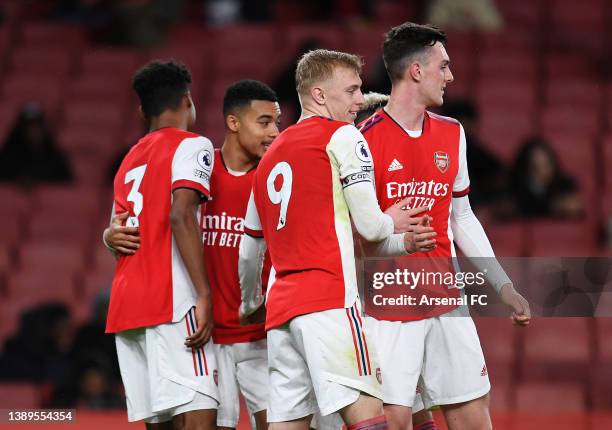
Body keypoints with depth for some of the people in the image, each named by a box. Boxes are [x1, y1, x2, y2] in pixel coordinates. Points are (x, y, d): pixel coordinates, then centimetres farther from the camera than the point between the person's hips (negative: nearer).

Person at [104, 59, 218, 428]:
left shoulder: (129, 161, 25)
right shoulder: (191, 146, 0)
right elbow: (181, 216, -14)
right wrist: (204, 295, -18)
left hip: (125, 305, 8)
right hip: (173, 303, -8)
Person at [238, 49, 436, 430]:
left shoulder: (270, 158, 24)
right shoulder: (342, 136, 1)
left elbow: (249, 251, 30)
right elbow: (369, 225, -4)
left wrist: (250, 302, 46)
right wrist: (393, 223, 18)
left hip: (282, 306, 8)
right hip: (330, 299, -8)